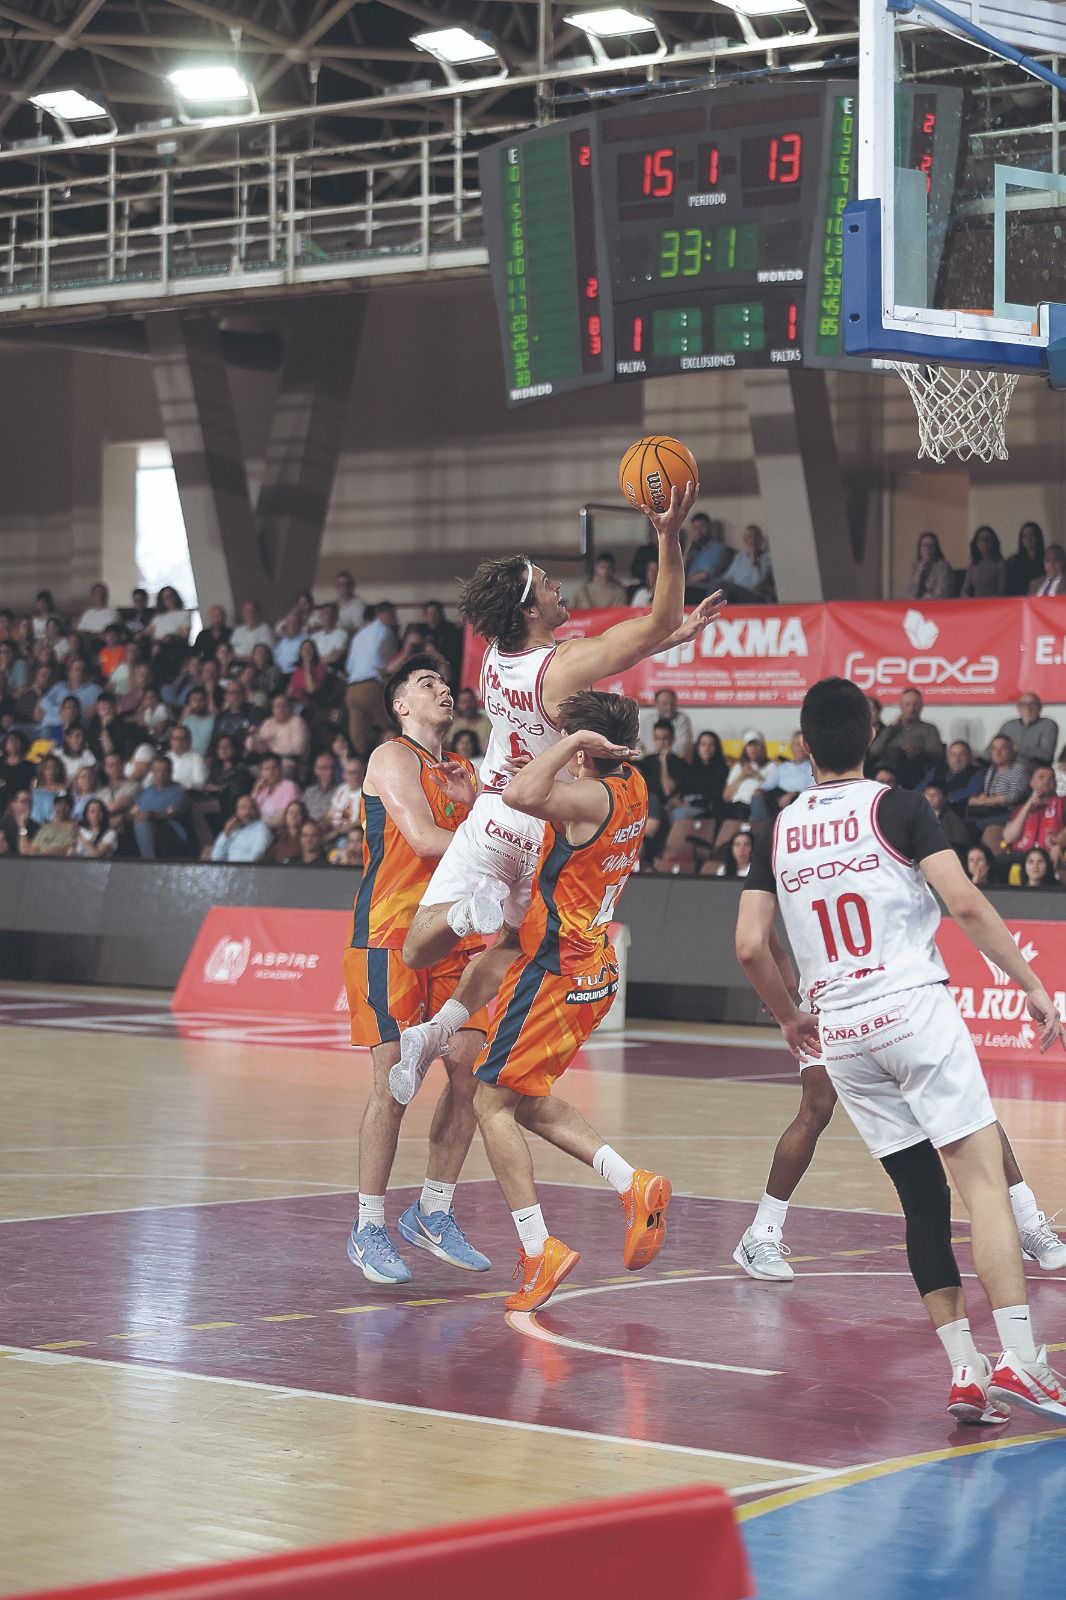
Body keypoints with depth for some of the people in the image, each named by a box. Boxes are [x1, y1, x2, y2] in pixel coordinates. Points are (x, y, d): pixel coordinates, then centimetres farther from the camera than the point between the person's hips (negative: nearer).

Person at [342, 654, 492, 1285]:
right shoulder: (394, 759, -4)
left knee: (470, 1072, 0)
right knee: (396, 1081, -9)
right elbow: (425, 840, -17)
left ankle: (433, 1213, 14)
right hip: (391, 934, -7)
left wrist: (472, 804, -4)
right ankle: (369, 1230, 0)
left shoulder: (461, 770, 19)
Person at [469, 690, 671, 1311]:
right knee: (528, 1101, 20)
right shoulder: (632, 787, 6)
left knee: (493, 1102, 0)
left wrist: (576, 738, -29)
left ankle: (539, 1251, -3)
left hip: (556, 973, -9)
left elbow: (521, 797, -42)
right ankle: (635, 1185, 12)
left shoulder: (589, 798, -21)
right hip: (594, 966, 9)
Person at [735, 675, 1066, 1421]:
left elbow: (750, 946, 6)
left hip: (840, 1032, 5)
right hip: (916, 1009, -4)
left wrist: (790, 1017, 22)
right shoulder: (899, 807, -2)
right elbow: (965, 903, -12)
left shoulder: (779, 833, 10)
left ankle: (965, 1369, 5)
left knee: (923, 1198, 10)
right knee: (984, 1179, -6)